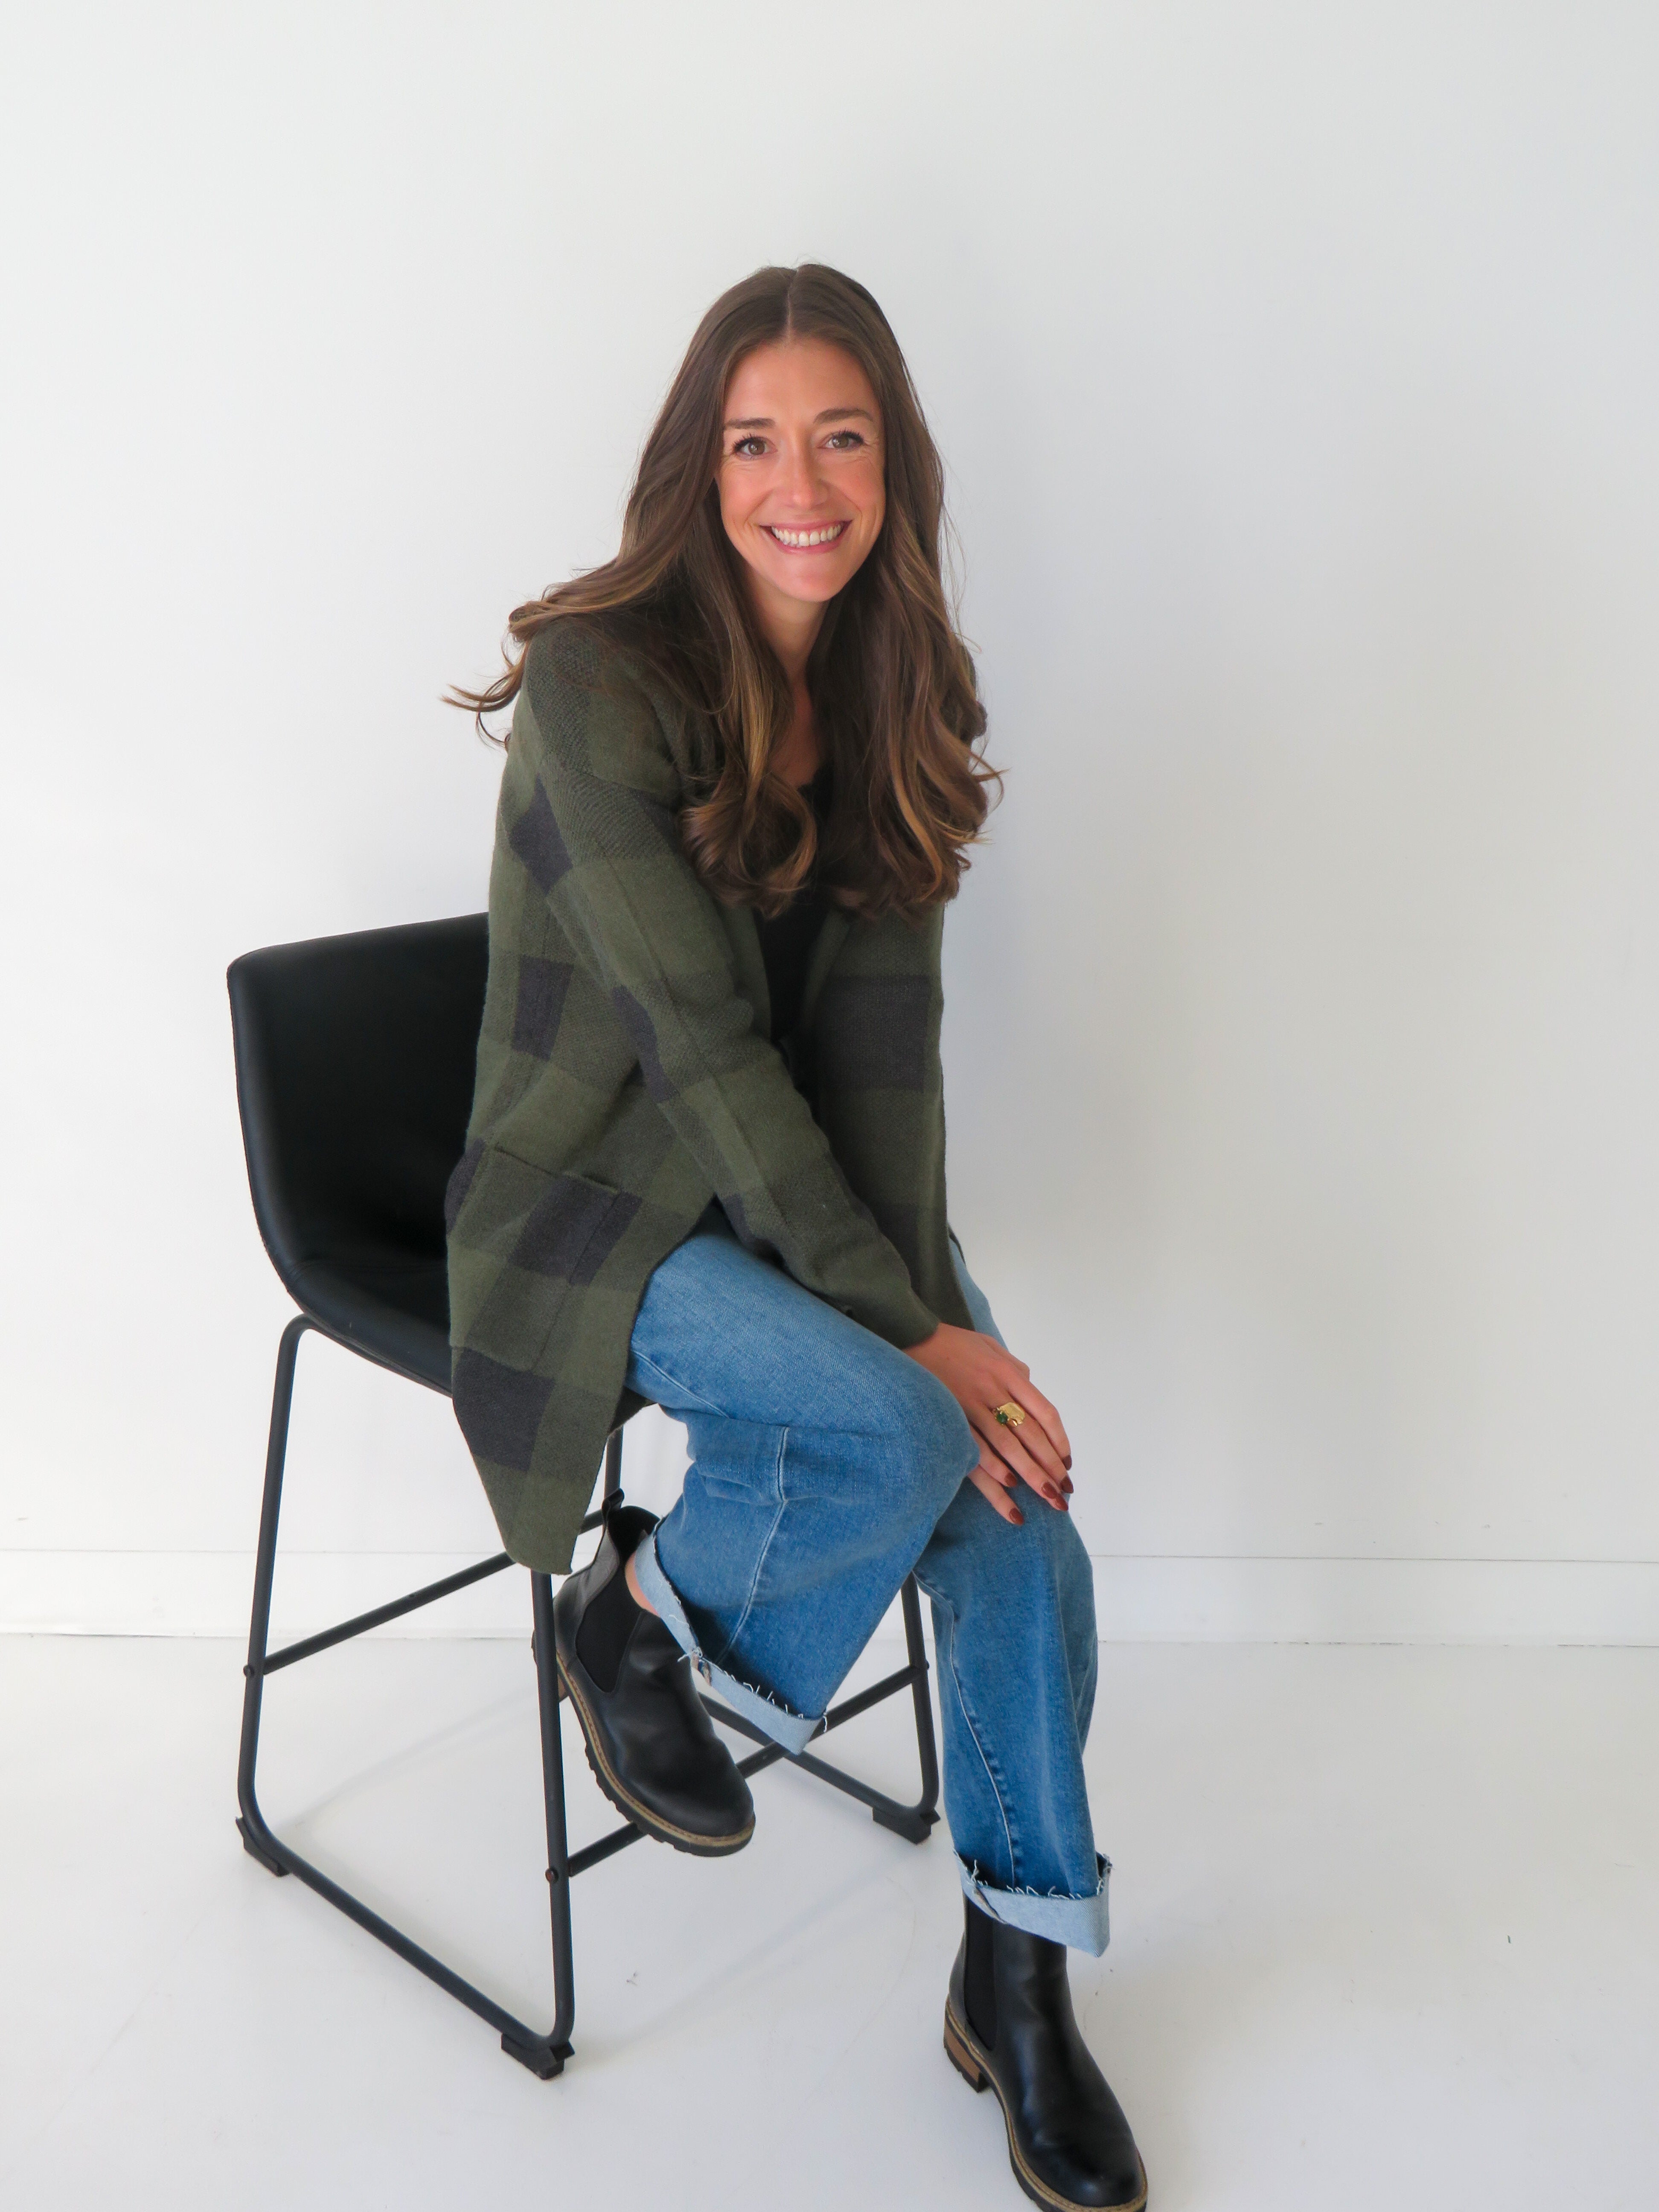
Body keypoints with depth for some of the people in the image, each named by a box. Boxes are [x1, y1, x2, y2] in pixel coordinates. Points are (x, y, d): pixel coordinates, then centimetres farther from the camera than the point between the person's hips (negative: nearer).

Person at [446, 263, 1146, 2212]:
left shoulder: (892, 692, 3)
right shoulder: (602, 682, -17)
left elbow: (887, 1023, -1)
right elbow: (699, 1034, -21)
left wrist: (925, 1292, -13)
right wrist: (902, 1332, -21)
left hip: (804, 1180, 6)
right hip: (602, 1207, -5)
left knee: (1019, 1510, -13)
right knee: (902, 1433, -30)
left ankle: (1018, 1978, 9)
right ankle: (637, 1614, 2)